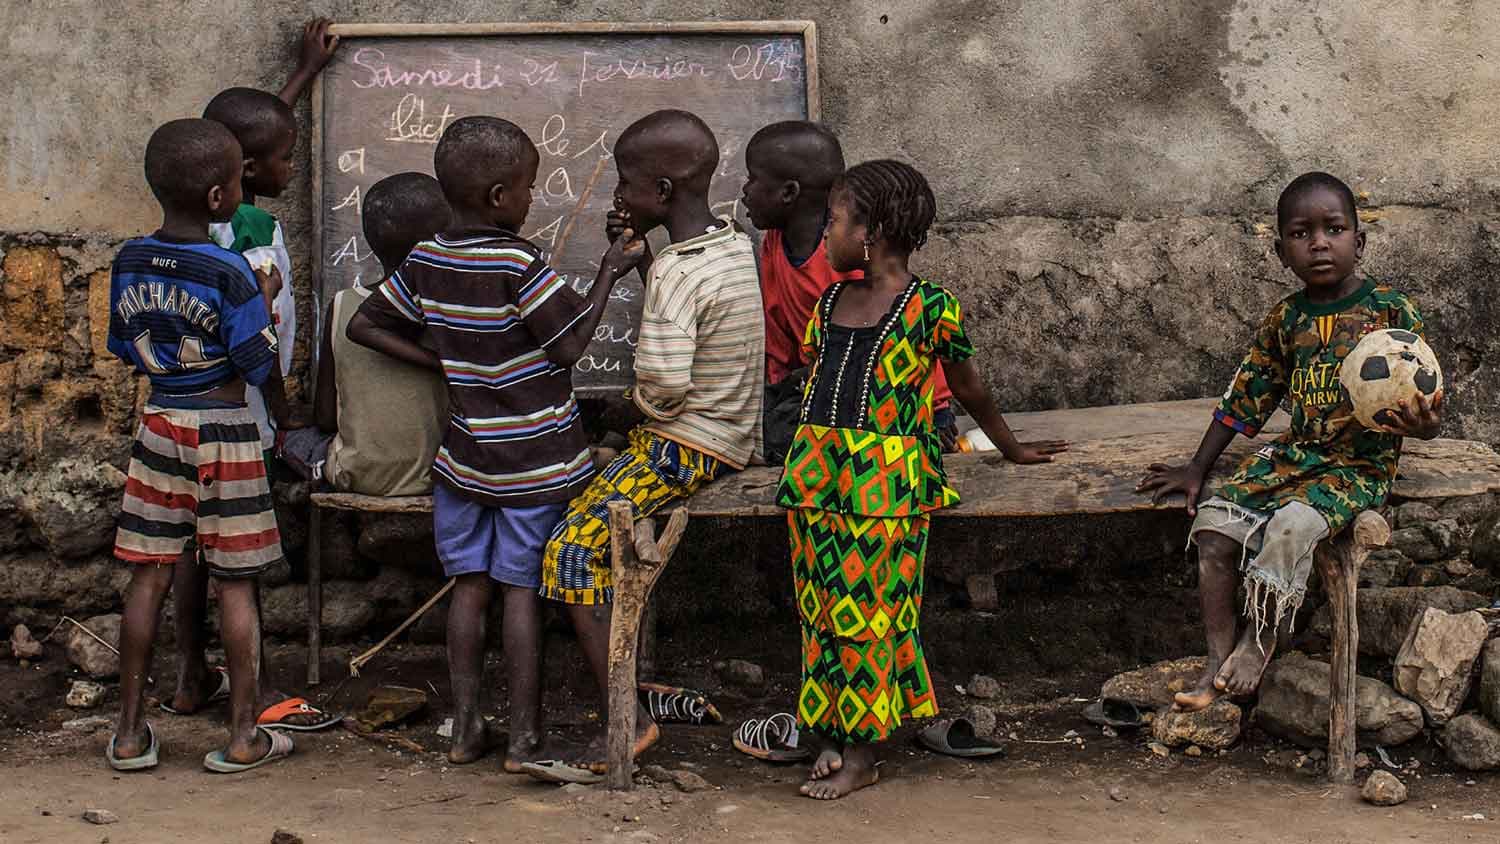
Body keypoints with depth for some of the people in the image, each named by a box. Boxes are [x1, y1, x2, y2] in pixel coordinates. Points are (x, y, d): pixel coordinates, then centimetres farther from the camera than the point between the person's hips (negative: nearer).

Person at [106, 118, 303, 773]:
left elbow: (126, 349, 11)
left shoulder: (129, 262, 1)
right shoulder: (230, 272, -16)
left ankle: (130, 732, 15)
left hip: (158, 424, 5)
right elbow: (260, 363, -11)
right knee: (235, 584, 3)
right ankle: (242, 736, 10)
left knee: (149, 576, 9)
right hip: (224, 430, -5)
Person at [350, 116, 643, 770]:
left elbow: (364, 325, 9)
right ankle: (524, 738, 8)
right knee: (523, 589, 1)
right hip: (535, 458, -5)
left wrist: (443, 362, 8)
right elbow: (569, 347, -13)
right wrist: (610, 274, -4)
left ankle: (465, 728, 17)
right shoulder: (519, 263, -18)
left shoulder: (425, 261, 1)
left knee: (470, 584, 12)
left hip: (465, 454, 5)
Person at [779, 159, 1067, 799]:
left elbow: (969, 389, 9)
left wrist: (1012, 449, 19)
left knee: (868, 608, -3)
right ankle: (832, 737, 17)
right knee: (821, 605, 8)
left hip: (884, 479, -6)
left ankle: (862, 752, 6)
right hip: (815, 469, 6)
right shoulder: (830, 301, 13)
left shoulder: (931, 307, -4)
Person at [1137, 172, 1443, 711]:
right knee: (1214, 522, -15)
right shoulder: (1284, 320, 7)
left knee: (1291, 525, -32)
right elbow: (1247, 397, 13)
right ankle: (1218, 661, -8)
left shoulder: (1391, 312, -6)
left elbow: (1423, 406, -5)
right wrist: (1198, 468, 12)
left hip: (1361, 465, -5)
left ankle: (1258, 643, -9)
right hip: (1295, 454, 5)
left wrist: (1422, 424, -30)